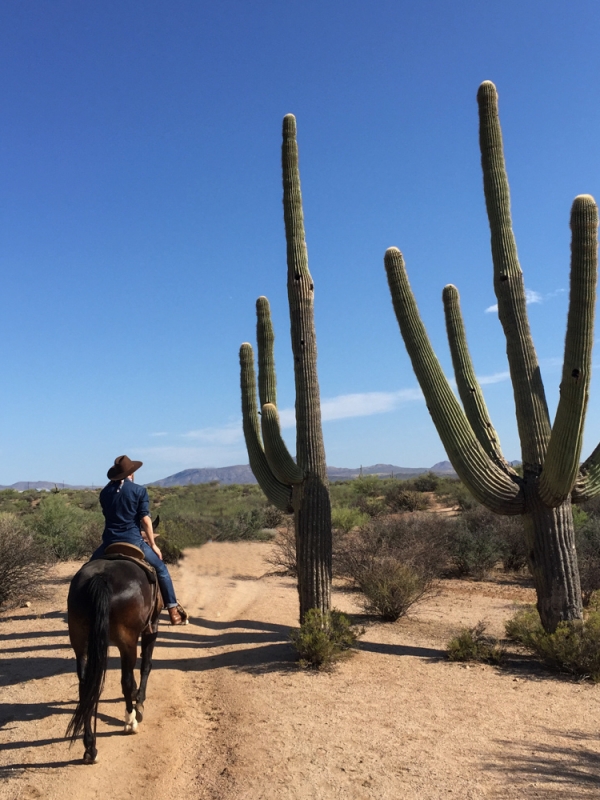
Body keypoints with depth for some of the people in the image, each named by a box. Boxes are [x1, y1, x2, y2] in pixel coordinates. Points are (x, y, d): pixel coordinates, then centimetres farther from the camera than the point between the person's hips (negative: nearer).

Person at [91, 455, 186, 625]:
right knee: (161, 569, 10)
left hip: (109, 542, 3)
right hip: (133, 541, -3)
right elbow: (145, 519, -6)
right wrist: (153, 544, 0)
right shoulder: (139, 490, -3)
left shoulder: (105, 491, 10)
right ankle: (173, 611, 4)